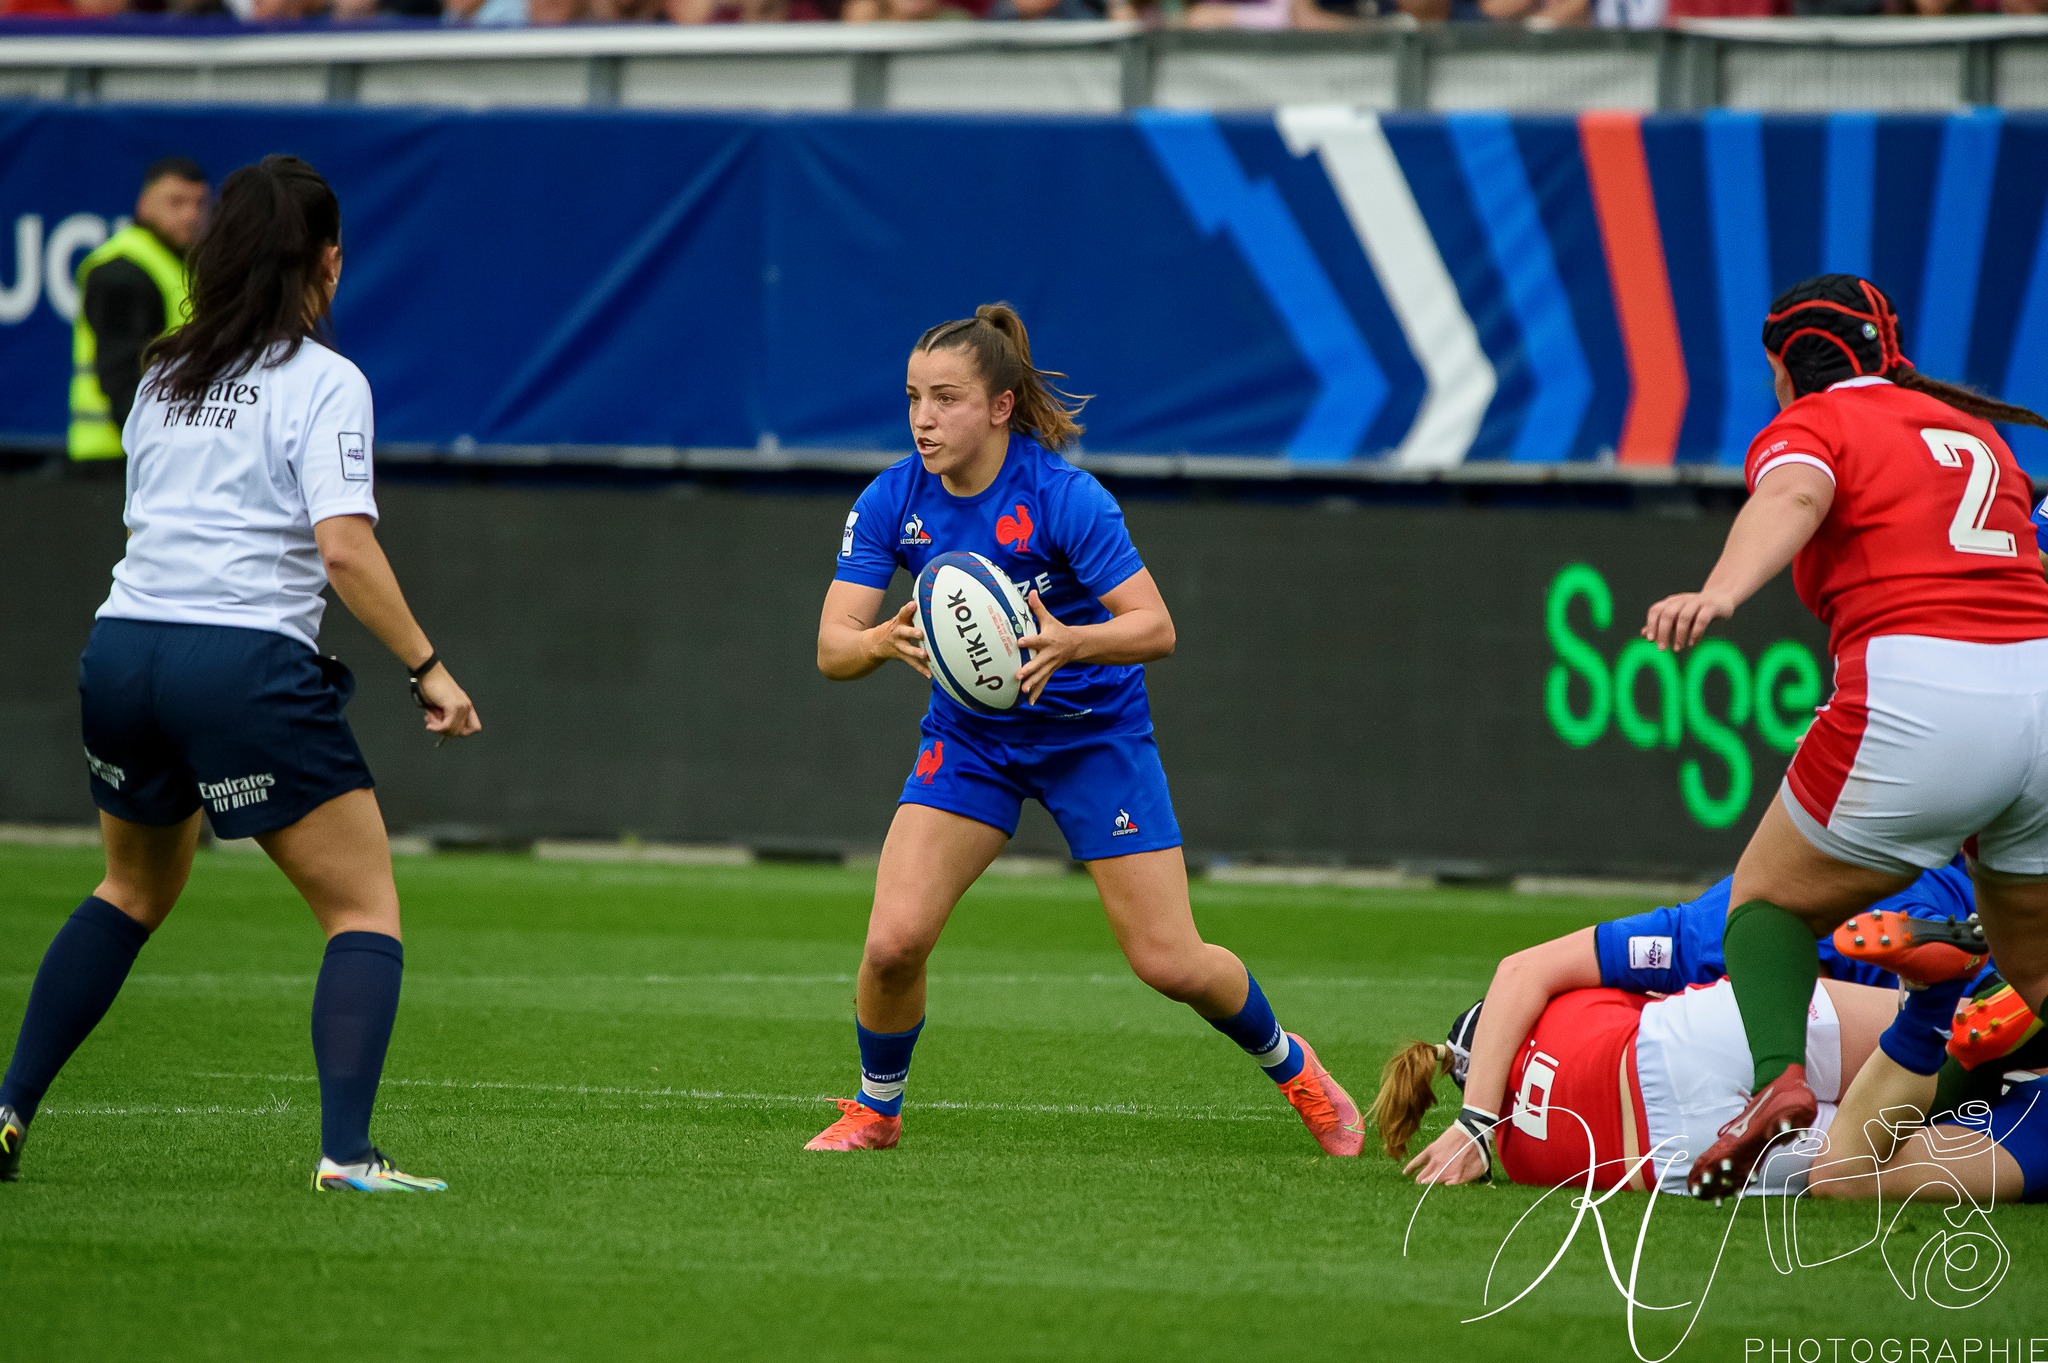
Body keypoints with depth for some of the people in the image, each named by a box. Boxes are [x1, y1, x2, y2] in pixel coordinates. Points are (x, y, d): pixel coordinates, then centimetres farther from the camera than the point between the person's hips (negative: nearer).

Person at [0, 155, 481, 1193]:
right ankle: (345, 1153, -13)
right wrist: (428, 669, -9)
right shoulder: (323, 383, -4)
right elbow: (345, 551, -14)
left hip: (121, 646, 7)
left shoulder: (165, 376, 15)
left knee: (137, 889, 28)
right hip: (248, 664, -6)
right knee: (366, 911, 2)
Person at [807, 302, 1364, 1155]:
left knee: (1170, 963, -3)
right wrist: (885, 640, -40)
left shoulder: (1064, 498, -24)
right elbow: (831, 647, -17)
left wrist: (1068, 642, -46)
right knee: (893, 942, -15)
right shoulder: (890, 502, -13)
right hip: (970, 737, 3)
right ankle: (875, 1109, 13)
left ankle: (1291, 1067, 27)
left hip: (1095, 733, -3)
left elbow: (1156, 627, -27)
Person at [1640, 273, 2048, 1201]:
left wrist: (1720, 593, -33)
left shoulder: (1809, 425, 7)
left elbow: (1794, 498, -15)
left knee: (1770, 899, 13)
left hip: (1918, 699, -5)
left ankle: (1778, 1074, -15)